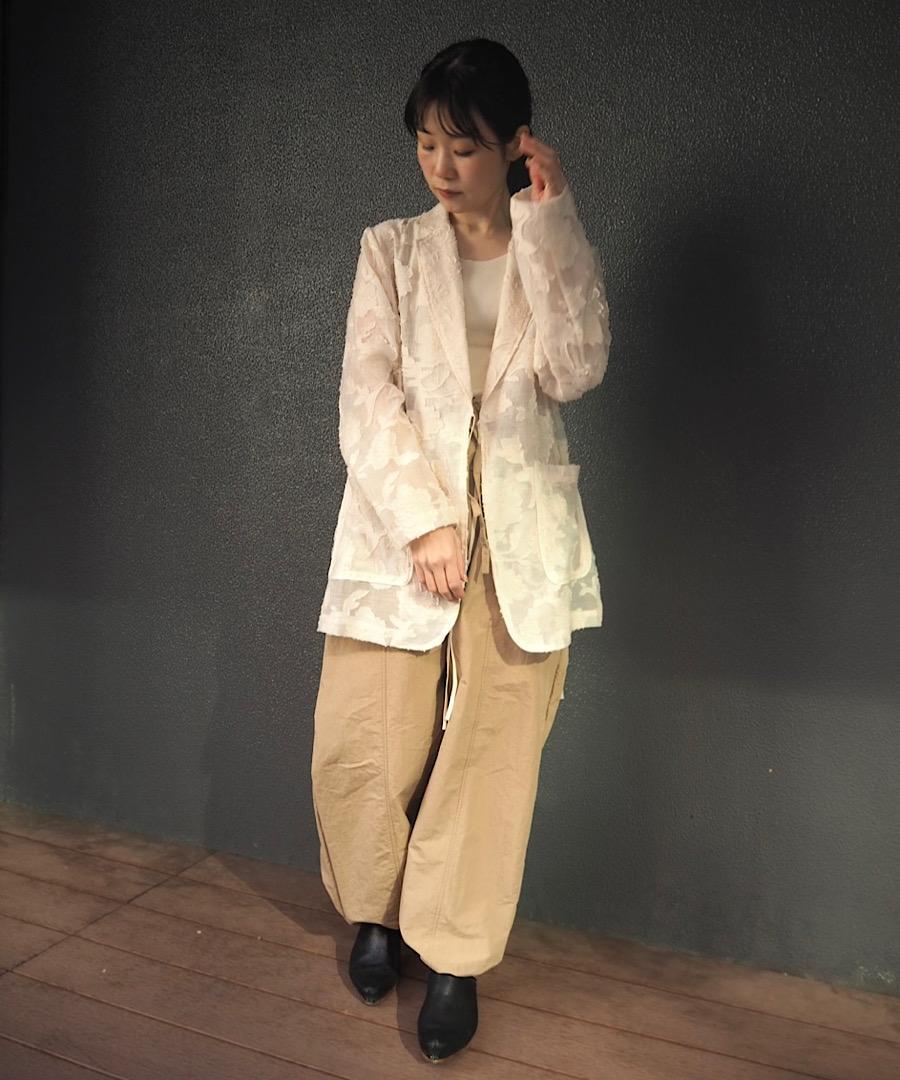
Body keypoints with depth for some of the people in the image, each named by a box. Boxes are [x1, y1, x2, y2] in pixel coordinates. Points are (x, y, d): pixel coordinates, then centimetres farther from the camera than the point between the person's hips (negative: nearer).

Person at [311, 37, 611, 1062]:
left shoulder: (554, 254, 11)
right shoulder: (390, 249, 9)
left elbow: (574, 371, -8)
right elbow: (366, 400, -1)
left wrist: (549, 219, -7)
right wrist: (424, 521, -12)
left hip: (520, 536, 0)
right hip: (399, 523, 1)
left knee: (490, 752, 1)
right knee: (360, 746, 0)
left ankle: (455, 957, 20)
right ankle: (375, 911, 29)